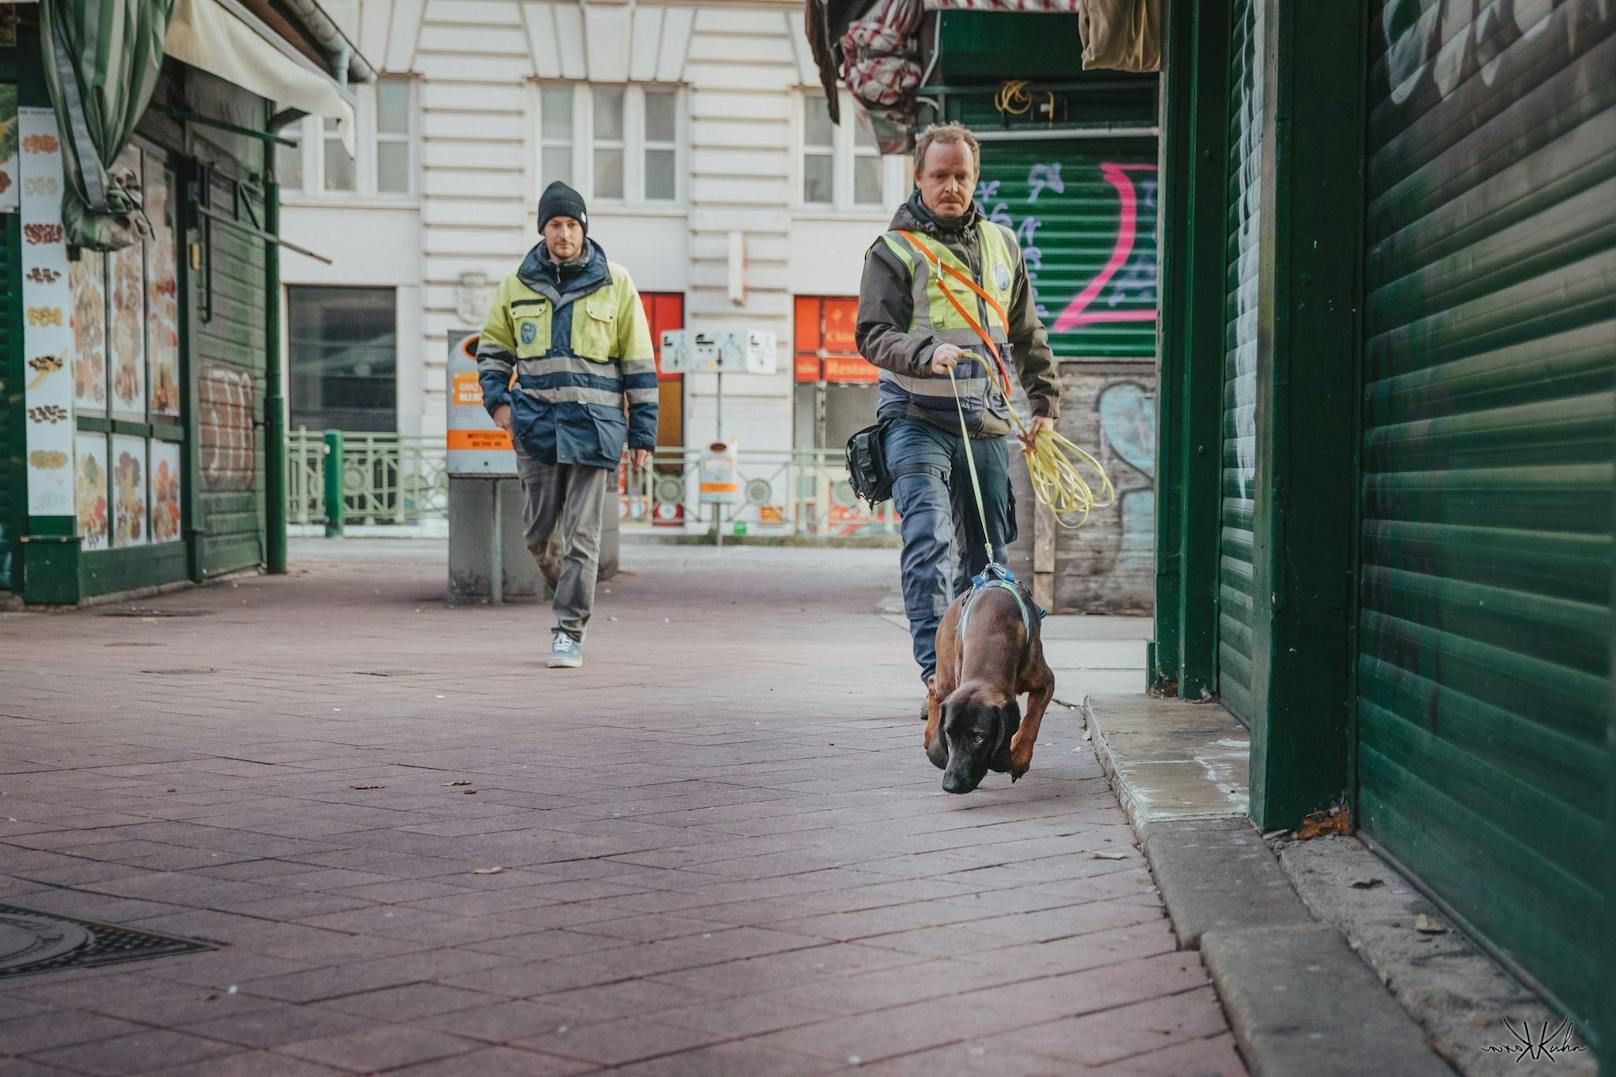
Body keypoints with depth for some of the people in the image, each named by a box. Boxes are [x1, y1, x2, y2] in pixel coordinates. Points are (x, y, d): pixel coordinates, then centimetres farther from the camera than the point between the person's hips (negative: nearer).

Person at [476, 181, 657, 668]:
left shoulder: (614, 283, 1)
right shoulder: (518, 284, 7)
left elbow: (638, 361, 4)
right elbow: (493, 345, 20)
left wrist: (642, 430, 2)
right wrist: (497, 398, 3)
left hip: (592, 424, -2)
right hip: (536, 422, 3)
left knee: (581, 533, -5)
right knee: (538, 530, 6)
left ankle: (570, 631, 2)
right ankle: (565, 593, 34)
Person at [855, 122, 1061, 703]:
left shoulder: (1002, 245, 15)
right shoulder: (894, 250, -1)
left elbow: (1027, 335, 25)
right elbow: (873, 335, -11)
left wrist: (1045, 401, 22)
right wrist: (927, 353, -28)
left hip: (986, 421, 5)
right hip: (917, 418, -5)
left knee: (986, 554, 8)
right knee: (929, 541, -17)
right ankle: (937, 673, -20)